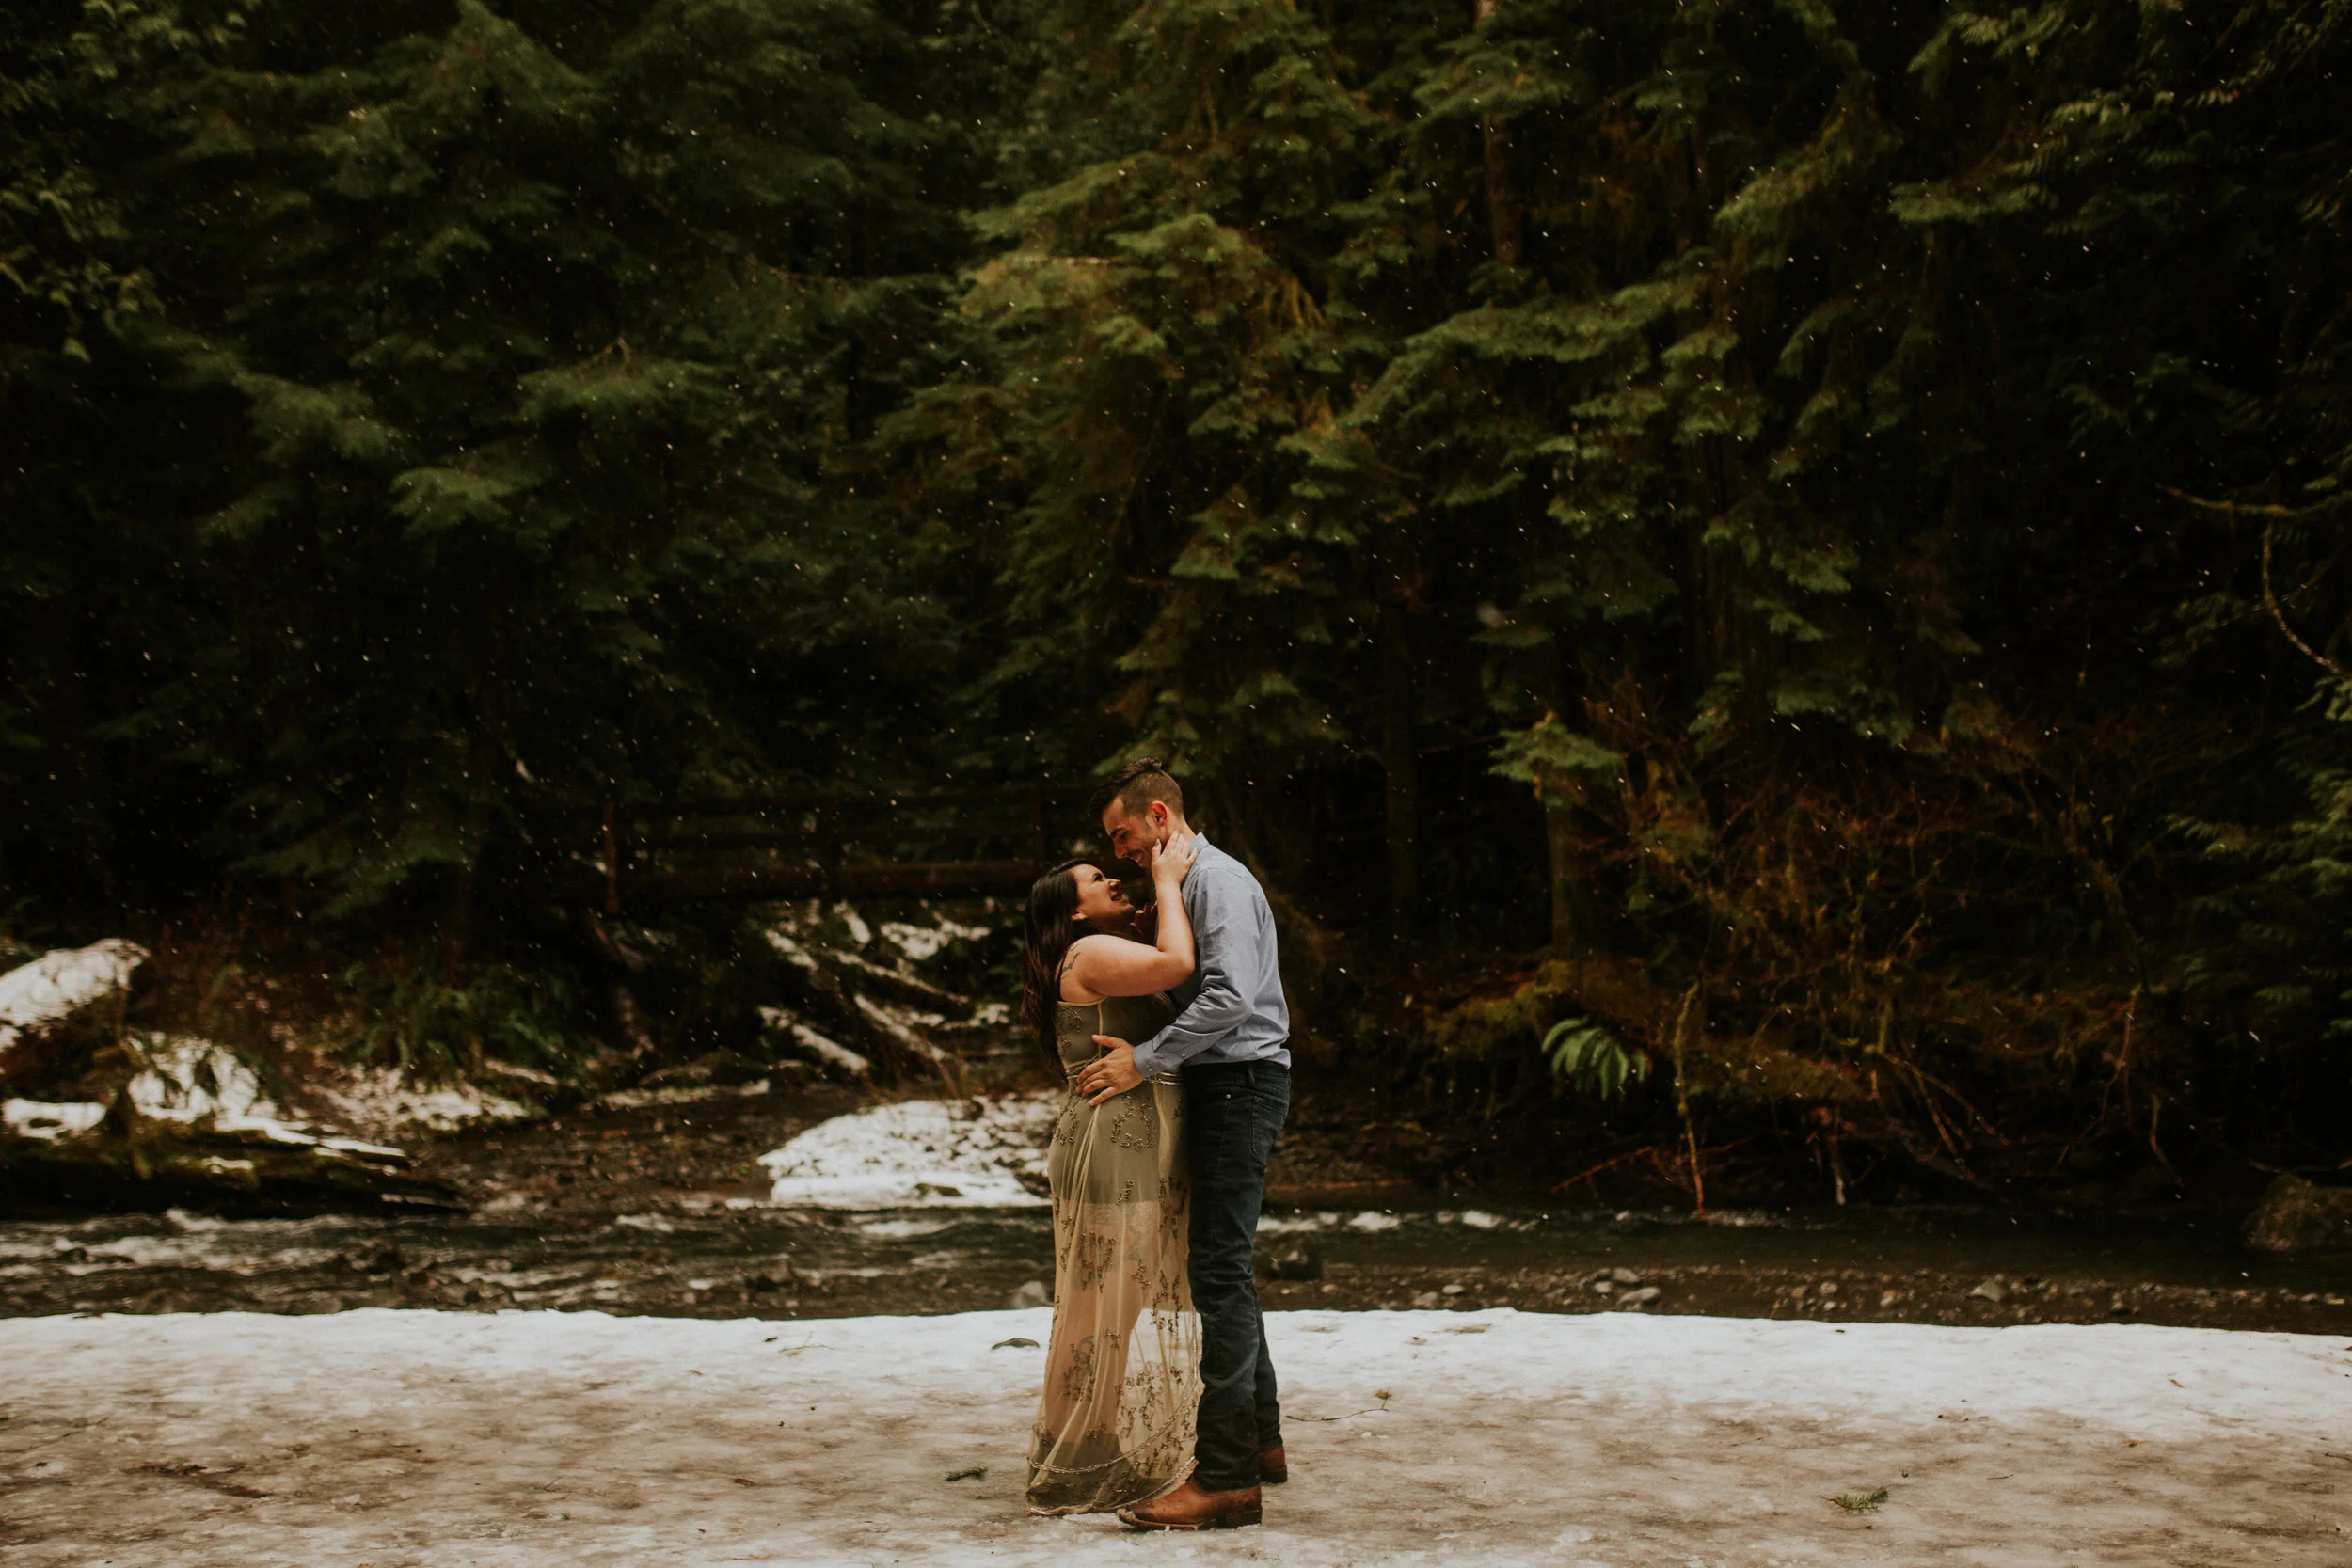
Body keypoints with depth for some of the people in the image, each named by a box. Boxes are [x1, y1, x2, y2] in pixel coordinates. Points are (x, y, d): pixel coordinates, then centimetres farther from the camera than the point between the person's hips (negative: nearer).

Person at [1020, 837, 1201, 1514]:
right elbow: (1176, 963, -25)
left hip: (1143, 1150, 10)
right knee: (1098, 1309, -7)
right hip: (1111, 1141, -10)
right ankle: (1066, 1468, -1)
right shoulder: (1090, 953, -11)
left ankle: (1103, 1457, 20)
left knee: (1121, 1309, 13)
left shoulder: (1112, 960, 22)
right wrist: (1166, 883, -12)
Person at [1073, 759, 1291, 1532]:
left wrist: (1144, 1061, -21)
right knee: (1225, 1267, 16)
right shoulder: (1182, 888, 20)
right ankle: (1259, 1440, 26)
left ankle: (1225, 1477, -14)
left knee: (1219, 1271, -13)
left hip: (1239, 1083, -11)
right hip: (1216, 1088, 11)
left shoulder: (1220, 881, -12)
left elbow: (1231, 996, -23)